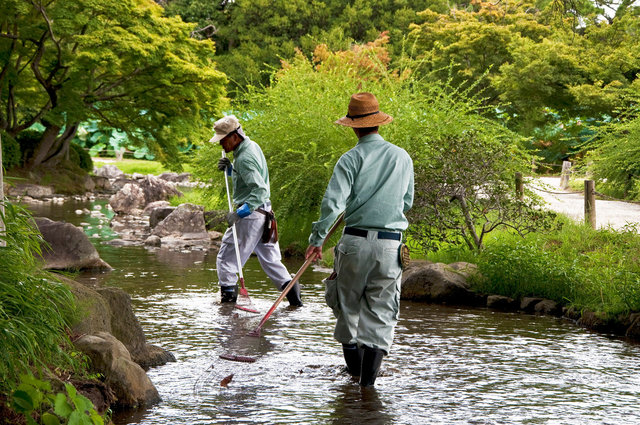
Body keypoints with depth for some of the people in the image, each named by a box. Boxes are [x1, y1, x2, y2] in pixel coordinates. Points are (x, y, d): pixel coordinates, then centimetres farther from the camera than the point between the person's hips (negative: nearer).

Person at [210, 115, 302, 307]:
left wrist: (239, 213, -29)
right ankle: (289, 287, 3)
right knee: (269, 258, 12)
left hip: (250, 215, -10)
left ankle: (228, 297, 6)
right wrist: (229, 169, 9)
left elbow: (260, 190, -28)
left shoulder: (244, 158, -20)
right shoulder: (252, 146, 11)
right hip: (264, 212, 10)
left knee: (226, 258, 2)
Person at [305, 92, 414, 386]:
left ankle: (354, 362, 28)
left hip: (355, 241, -2)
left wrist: (317, 238, -6)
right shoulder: (403, 158, 7)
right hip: (390, 243, 2)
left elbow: (332, 202, -14)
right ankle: (368, 376, -3)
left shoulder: (351, 159, -5)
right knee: (380, 310, 5)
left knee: (348, 303, 17)